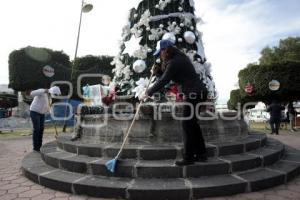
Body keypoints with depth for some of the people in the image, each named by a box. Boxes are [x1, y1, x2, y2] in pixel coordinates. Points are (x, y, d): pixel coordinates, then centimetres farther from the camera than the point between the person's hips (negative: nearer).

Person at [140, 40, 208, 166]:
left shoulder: (174, 62, -14)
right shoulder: (179, 58, 17)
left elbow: (163, 81, -16)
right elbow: (165, 77, 23)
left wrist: (148, 93, -9)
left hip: (194, 94, -10)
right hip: (198, 92, 10)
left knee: (187, 124, -4)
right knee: (192, 124, 14)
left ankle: (188, 158, 4)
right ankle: (201, 154, 22)